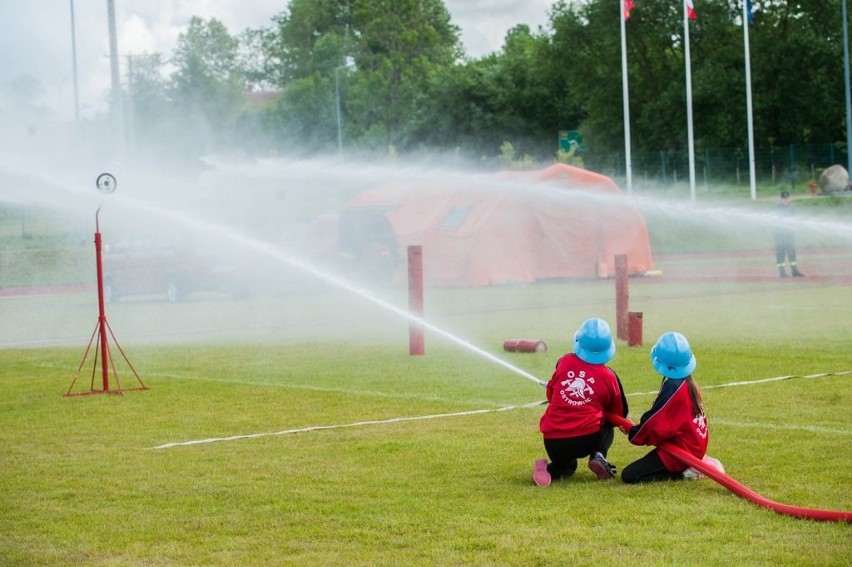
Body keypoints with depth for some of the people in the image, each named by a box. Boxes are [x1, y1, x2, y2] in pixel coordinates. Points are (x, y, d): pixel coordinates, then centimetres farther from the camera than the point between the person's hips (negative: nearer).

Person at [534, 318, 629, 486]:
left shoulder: (564, 362, 3)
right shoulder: (609, 376, 0)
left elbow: (550, 394, 17)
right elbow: (619, 415, 14)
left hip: (553, 443, 2)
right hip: (587, 439, -2)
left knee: (566, 465, 32)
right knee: (607, 428, 30)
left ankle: (552, 469, -4)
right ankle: (598, 456, 0)